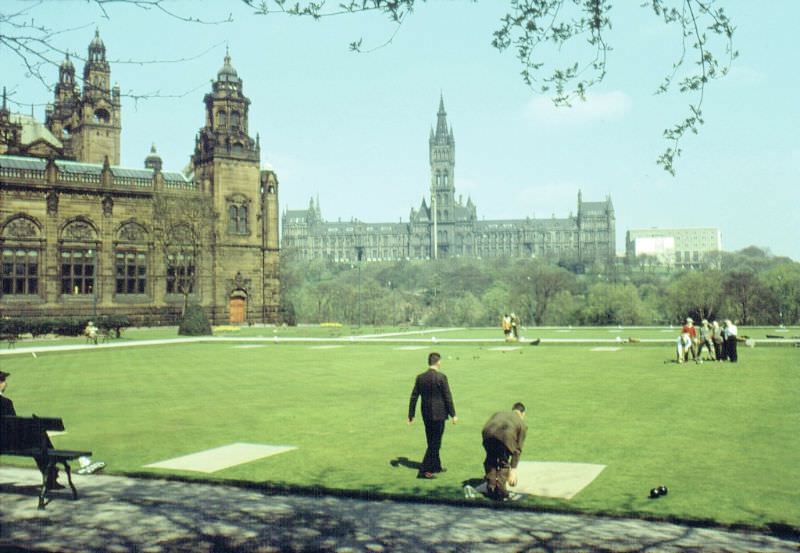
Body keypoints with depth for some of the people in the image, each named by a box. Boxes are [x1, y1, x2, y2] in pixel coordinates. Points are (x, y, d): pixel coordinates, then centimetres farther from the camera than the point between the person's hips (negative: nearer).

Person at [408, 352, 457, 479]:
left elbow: (414, 397, 4)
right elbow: (447, 397, -12)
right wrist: (453, 414, -4)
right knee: (435, 443, 1)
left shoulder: (420, 377, 2)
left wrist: (411, 415, 11)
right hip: (438, 414, -6)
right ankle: (424, 470, -3)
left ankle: (436, 466, 30)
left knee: (432, 442, 18)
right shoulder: (441, 377, -14)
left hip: (426, 414, 6)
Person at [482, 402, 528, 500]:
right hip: (506, 437, -2)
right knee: (503, 464, 20)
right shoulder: (522, 423, 29)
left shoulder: (499, 413, 38)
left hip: (488, 434, 3)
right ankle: (500, 491, 17)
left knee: (490, 461, 24)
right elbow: (517, 449, 25)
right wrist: (513, 469, 26)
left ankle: (491, 489, 26)